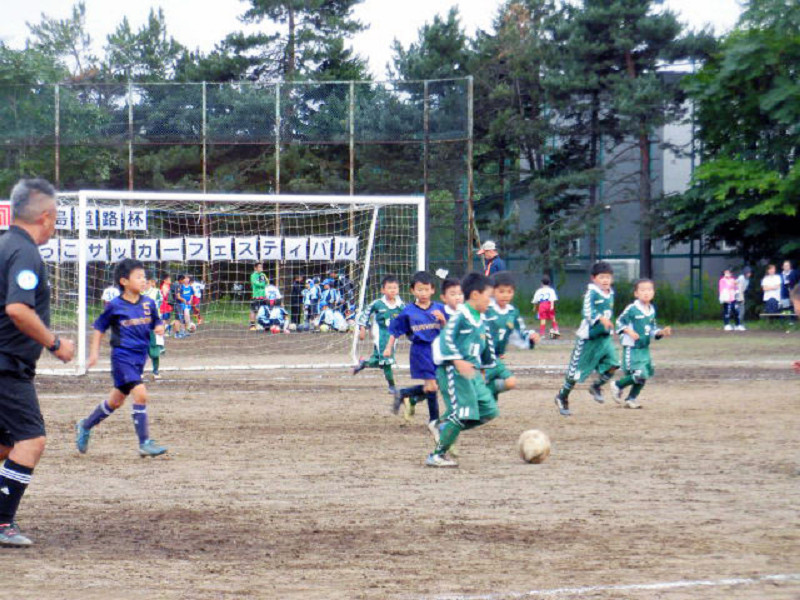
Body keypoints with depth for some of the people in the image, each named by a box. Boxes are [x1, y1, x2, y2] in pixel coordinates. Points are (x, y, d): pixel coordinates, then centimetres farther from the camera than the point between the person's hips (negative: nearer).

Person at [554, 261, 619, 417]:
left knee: (612, 364, -12)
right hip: (588, 338, -6)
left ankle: (596, 387, 13)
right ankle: (562, 397, 19)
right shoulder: (592, 293, -15)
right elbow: (587, 311, -29)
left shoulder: (610, 294, 9)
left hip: (604, 337, 6)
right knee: (576, 371, 1)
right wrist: (601, 319, -44)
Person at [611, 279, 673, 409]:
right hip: (631, 348, -8)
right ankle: (617, 386, 8)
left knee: (645, 374, 8)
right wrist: (629, 331, -20)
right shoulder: (632, 308, -11)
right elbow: (620, 322, -6)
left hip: (645, 348, 8)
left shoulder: (652, 310, 11)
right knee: (639, 374, -15)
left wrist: (662, 332, 2)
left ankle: (631, 399, 21)